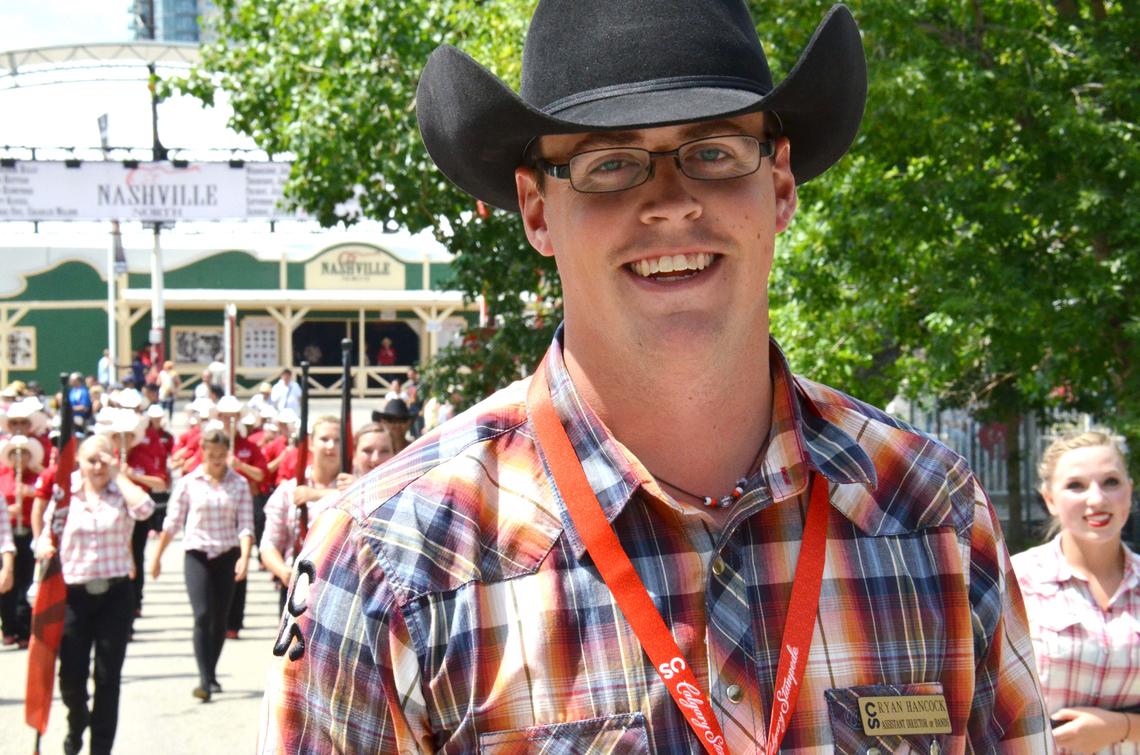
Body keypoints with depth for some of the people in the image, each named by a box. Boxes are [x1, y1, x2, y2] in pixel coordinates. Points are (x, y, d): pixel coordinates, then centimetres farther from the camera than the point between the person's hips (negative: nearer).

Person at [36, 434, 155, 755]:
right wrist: (43, 547, -13)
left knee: (108, 676, 2)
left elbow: (144, 508, -21)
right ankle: (77, 721, 33)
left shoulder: (121, 494, 0)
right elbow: (47, 534, 9)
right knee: (71, 674, 1)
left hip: (115, 593, -1)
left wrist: (118, 474, -14)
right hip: (74, 594, 1)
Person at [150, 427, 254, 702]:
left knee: (220, 618, 8)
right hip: (198, 554, -1)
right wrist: (157, 556, 7)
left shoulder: (239, 484, 1)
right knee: (203, 615, -15)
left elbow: (245, 525, -4)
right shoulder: (189, 483, 0)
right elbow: (172, 522, 5)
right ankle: (205, 680, -17)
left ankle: (211, 675, 24)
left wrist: (244, 556, -18)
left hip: (228, 555, 2)